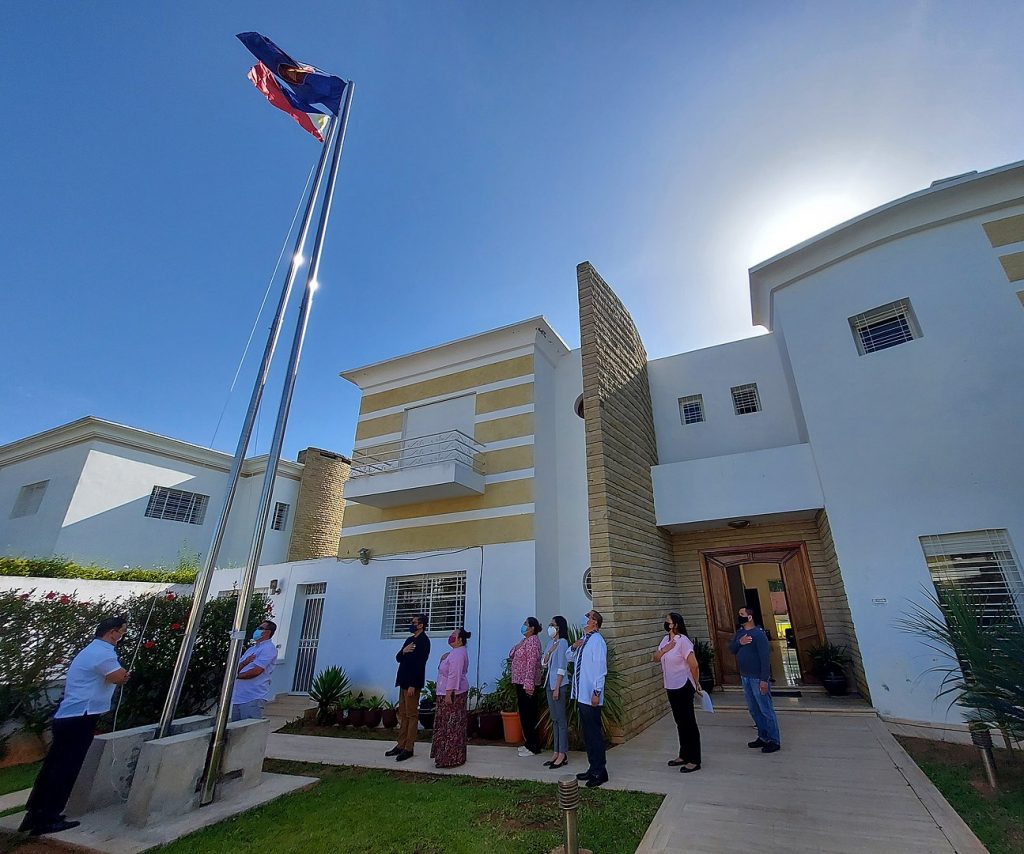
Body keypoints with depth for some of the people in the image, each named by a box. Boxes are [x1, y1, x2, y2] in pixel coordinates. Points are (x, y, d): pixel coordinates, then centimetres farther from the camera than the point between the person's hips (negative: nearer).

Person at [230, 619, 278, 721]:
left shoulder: (268, 648, -8)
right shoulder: (251, 649, 21)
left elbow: (256, 671, -17)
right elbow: (236, 668, 14)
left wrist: (237, 675, -1)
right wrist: (245, 662, -8)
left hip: (253, 698, -9)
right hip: (237, 697, 9)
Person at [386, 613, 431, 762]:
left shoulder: (424, 641, -13)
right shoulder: (409, 639, 15)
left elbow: (420, 664, -18)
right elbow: (398, 658, 13)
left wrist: (413, 685, -21)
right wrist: (403, 651, -9)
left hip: (412, 683, -9)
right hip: (404, 682, 9)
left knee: (411, 715, 0)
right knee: (403, 714, 14)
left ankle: (409, 749, 7)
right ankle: (401, 745, 22)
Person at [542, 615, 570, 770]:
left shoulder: (562, 643, -13)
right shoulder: (551, 643, 11)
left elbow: (561, 667, -17)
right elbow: (544, 664, 11)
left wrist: (557, 688, -18)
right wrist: (549, 652, -6)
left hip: (559, 685, -9)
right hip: (549, 684, 9)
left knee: (561, 719, -1)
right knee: (554, 719, 14)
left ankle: (563, 755, 8)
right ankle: (556, 753, 22)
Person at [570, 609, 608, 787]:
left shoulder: (597, 641, -16)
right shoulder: (583, 640, 10)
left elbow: (601, 669, -19)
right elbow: (570, 658, 24)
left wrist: (597, 692, -20)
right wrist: (574, 647, 4)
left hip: (590, 696, -9)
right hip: (581, 694, 9)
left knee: (594, 734, 2)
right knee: (587, 733, 18)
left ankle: (600, 772, 15)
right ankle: (593, 768, 31)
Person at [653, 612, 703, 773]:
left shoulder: (683, 641, -20)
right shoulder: (665, 639, 5)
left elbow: (693, 664, -19)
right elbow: (656, 658, 5)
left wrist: (696, 684, -7)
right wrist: (664, 649, -13)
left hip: (683, 687, -8)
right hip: (671, 687, 8)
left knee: (688, 723, 3)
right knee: (680, 722, 19)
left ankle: (694, 760, 14)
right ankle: (684, 755, 32)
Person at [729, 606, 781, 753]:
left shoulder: (759, 634, -15)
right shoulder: (739, 633, 9)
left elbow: (765, 657, -18)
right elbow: (731, 649, 6)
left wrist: (764, 679, -20)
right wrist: (739, 642, -14)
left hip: (757, 678, -8)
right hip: (745, 677, 8)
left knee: (766, 710, 1)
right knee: (754, 710, 16)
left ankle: (774, 741, 13)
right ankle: (763, 737, 29)